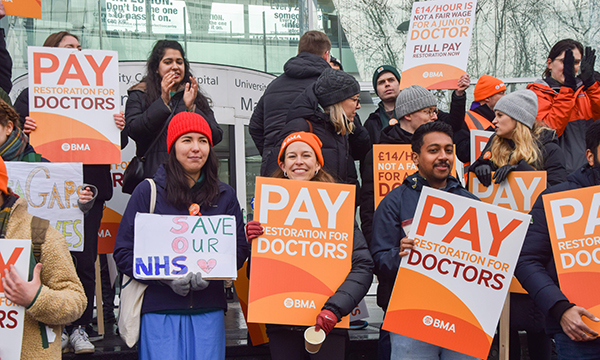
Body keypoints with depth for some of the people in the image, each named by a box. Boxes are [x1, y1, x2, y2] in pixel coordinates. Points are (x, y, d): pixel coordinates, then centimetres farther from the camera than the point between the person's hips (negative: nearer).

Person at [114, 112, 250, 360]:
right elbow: (123, 252, 0)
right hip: (160, 311, -2)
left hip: (208, 310, 3)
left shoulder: (225, 195, 12)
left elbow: (240, 249, 10)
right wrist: (166, 277, -14)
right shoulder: (148, 191, 3)